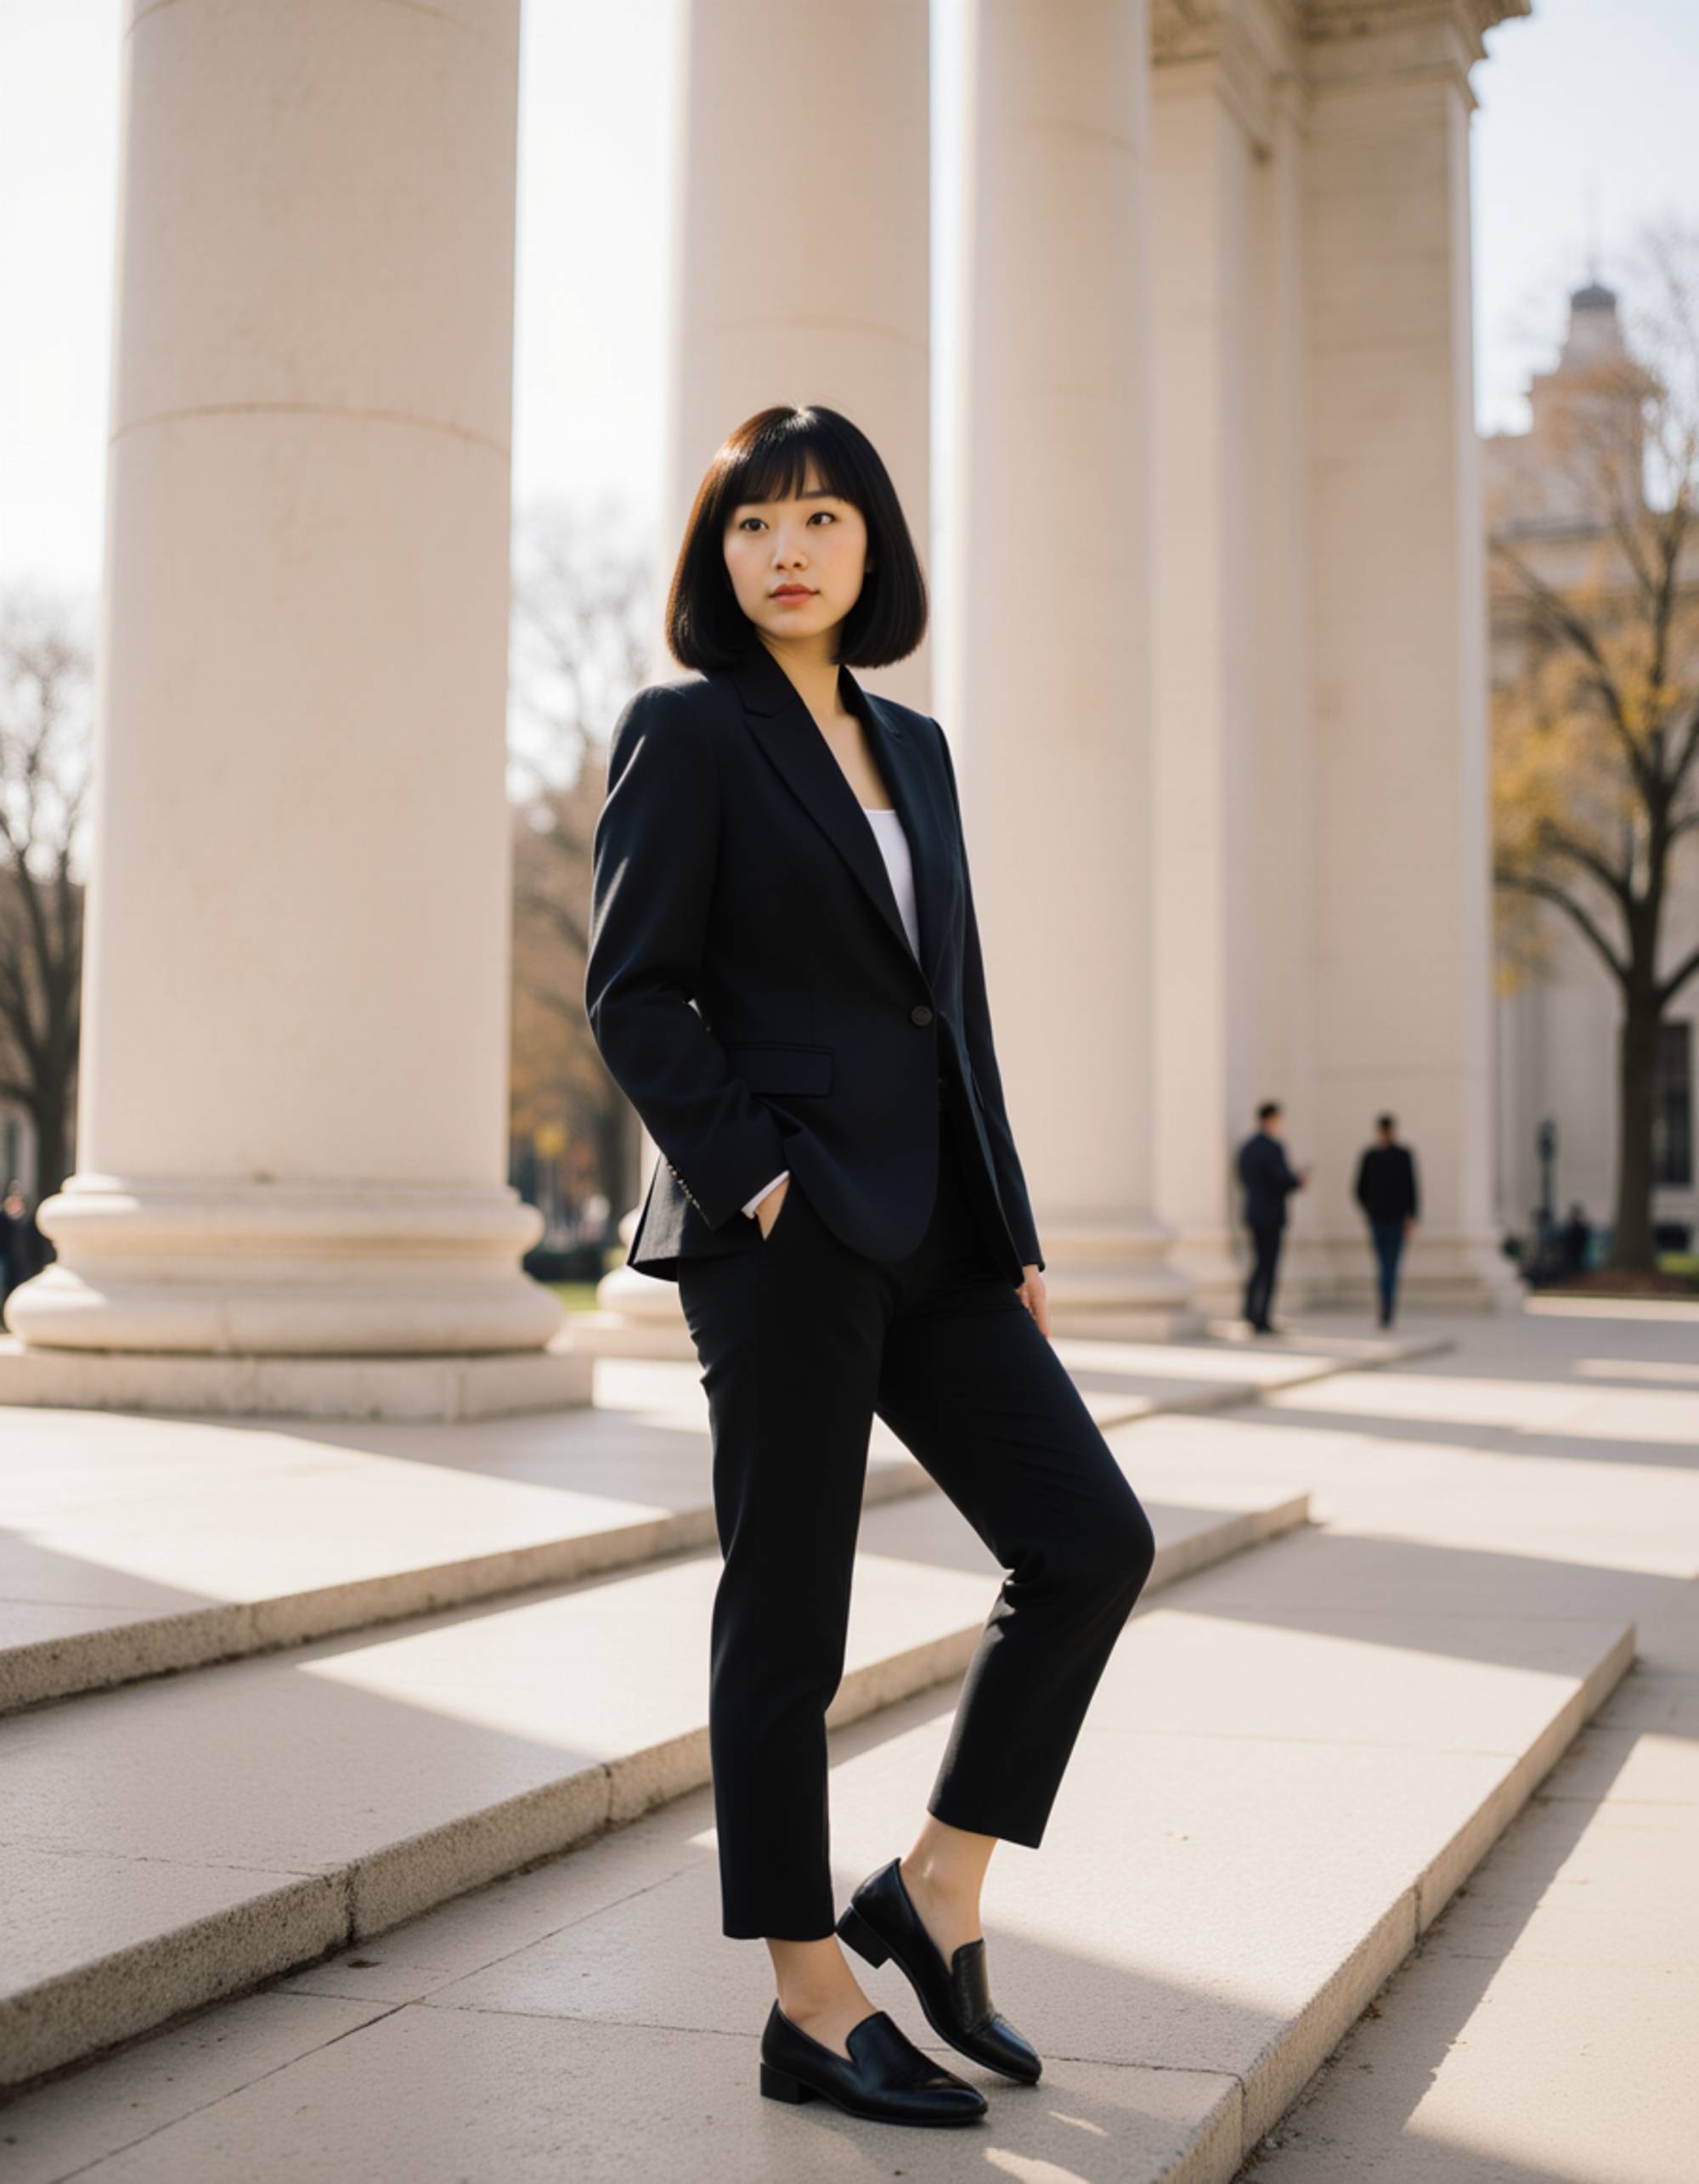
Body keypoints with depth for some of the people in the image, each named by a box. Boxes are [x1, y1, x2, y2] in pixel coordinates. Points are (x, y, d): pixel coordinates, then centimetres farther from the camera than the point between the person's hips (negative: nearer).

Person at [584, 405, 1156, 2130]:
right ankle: (811, 2011, 11)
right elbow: (631, 991, -8)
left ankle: (936, 1889, 15)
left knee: (1091, 1542, 2)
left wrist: (1011, 1228, 13)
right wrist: (751, 1174, -16)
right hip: (782, 1230, -7)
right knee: (786, 1615, 0)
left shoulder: (913, 745, 17)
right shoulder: (684, 731, -2)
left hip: (929, 1228, 7)